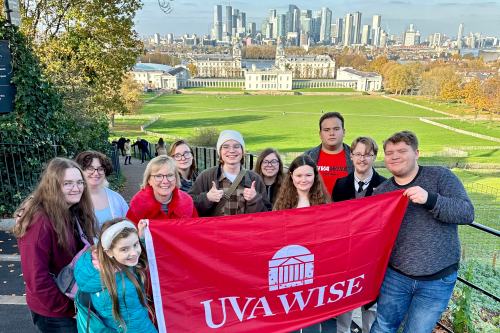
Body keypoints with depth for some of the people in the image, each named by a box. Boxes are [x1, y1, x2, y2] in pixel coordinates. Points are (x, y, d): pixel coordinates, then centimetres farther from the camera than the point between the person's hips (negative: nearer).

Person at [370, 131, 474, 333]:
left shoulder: (440, 176, -7)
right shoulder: (381, 192, 1)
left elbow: (467, 214, -16)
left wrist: (429, 199, -32)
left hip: (438, 280, -2)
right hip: (395, 276, 2)